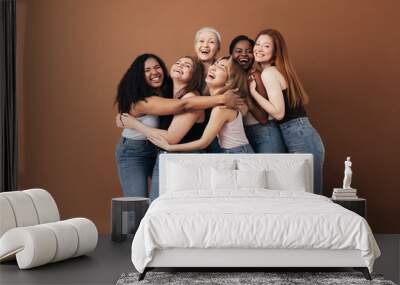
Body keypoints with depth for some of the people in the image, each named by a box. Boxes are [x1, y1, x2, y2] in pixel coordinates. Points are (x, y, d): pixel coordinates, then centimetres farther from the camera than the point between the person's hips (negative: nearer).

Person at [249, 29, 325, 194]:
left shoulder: (269, 73, -9)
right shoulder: (279, 71, 18)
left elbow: (278, 113, -16)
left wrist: (252, 92, -11)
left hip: (300, 140, -10)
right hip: (304, 137, 10)